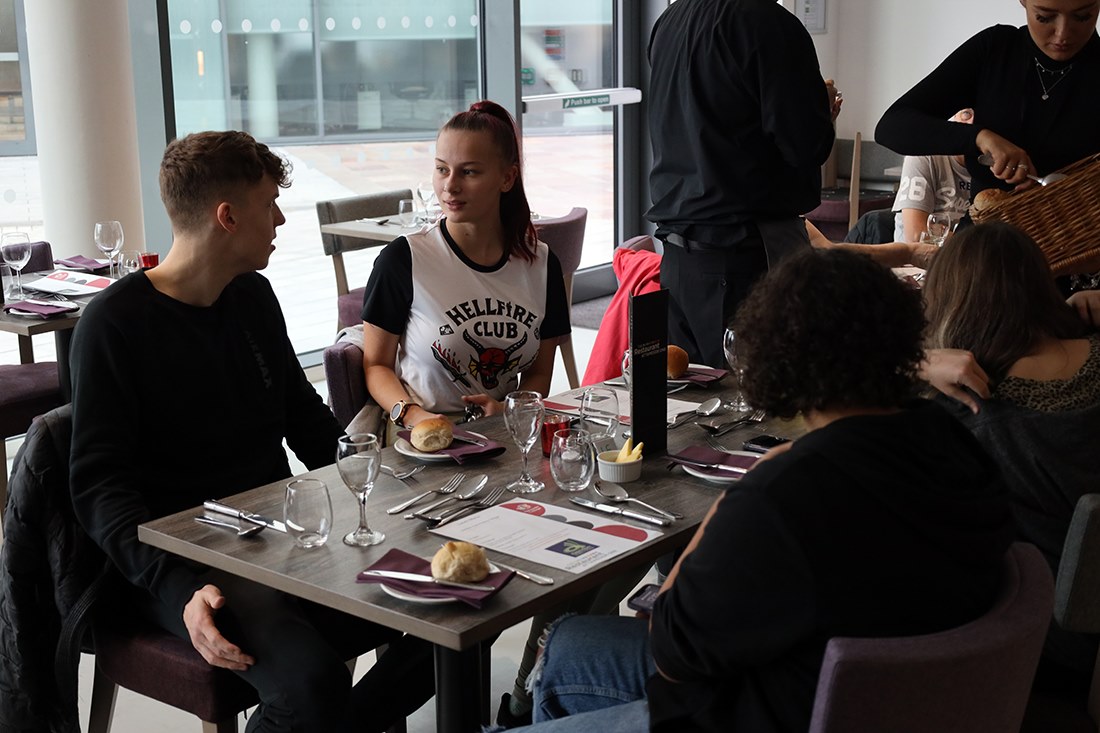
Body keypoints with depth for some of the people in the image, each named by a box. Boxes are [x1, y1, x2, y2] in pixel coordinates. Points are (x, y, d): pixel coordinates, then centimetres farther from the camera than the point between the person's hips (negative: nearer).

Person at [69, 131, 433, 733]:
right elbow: (100, 486, -14)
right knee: (312, 679, -34)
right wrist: (182, 590, -28)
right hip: (184, 563, -7)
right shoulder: (115, 323, -8)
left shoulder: (253, 297, 14)